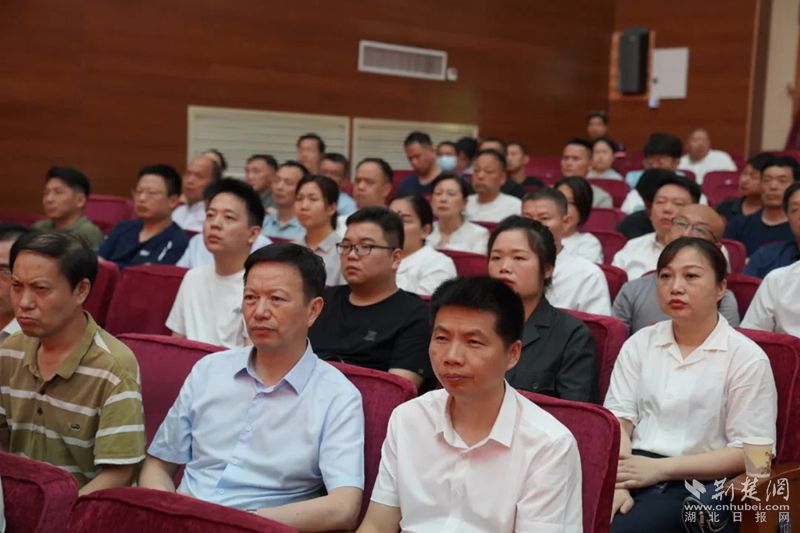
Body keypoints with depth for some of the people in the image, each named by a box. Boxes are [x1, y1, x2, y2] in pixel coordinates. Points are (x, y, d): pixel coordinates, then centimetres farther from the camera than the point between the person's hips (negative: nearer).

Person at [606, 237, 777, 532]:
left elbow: (749, 452, -4)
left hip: (696, 486, -3)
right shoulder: (639, 343, 14)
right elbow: (618, 420, 3)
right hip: (634, 474, 3)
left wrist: (659, 468, -13)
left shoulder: (747, 358, 2)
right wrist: (616, 482, -16)